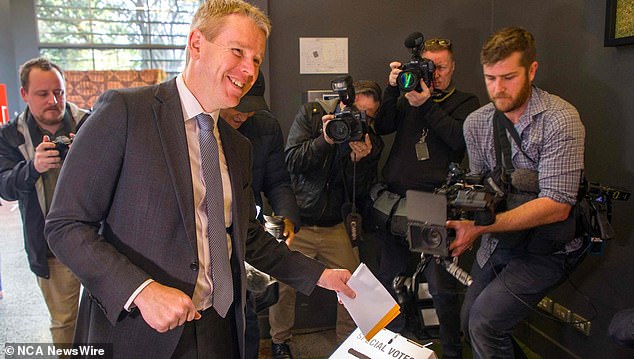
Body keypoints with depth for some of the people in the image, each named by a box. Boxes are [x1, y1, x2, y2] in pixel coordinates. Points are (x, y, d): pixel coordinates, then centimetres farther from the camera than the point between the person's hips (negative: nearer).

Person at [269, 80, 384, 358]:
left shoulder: (371, 141, 1)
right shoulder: (310, 114, -3)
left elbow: (359, 193, -2)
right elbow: (291, 161, -12)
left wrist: (359, 161, -19)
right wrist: (325, 140, -24)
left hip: (335, 227, 2)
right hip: (296, 221, -2)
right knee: (284, 283, 0)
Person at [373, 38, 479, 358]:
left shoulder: (466, 102, 9)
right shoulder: (409, 96, 18)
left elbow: (460, 139, -9)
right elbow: (383, 127, 5)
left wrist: (426, 105, -12)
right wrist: (392, 89, -4)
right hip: (394, 200, 4)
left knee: (442, 288, -2)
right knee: (389, 278, 13)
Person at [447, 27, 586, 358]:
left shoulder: (560, 120, -19)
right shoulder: (476, 123, -1)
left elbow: (556, 205, -24)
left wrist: (480, 226, -31)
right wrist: (462, 218, -14)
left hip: (545, 247, -6)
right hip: (498, 241, 6)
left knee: (485, 321, -18)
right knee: (468, 322, 12)